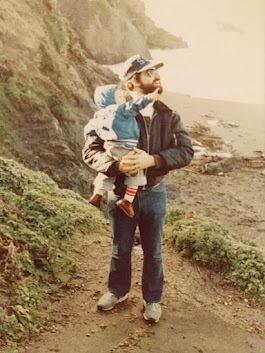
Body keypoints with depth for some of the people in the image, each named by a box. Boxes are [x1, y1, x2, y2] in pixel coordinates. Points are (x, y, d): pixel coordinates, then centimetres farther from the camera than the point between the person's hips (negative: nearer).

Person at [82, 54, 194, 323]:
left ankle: (152, 299, 36)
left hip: (154, 194, 2)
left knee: (153, 252, 16)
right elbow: (90, 150, -14)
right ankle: (118, 291, 43)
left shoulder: (168, 116, -5)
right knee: (121, 250, 18)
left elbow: (185, 151, -13)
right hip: (121, 194, -1)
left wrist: (152, 160, -28)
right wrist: (116, 165, -34)